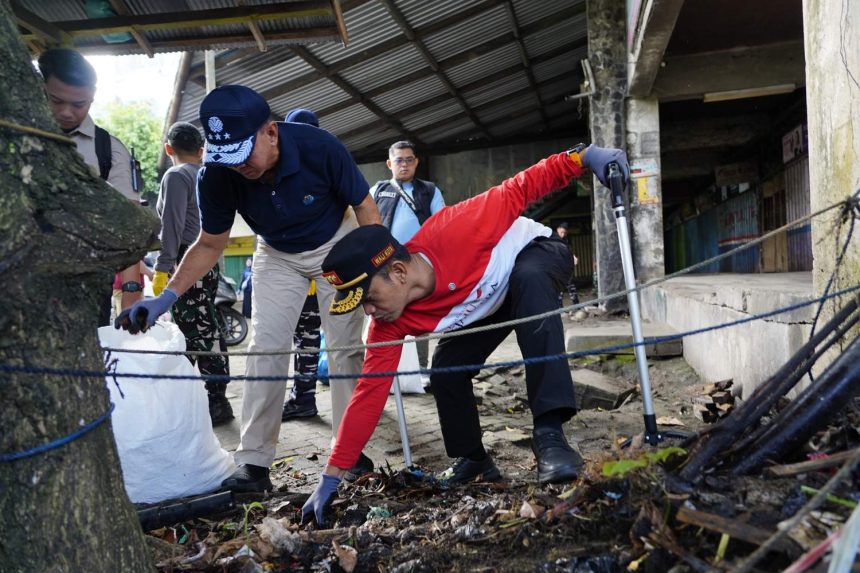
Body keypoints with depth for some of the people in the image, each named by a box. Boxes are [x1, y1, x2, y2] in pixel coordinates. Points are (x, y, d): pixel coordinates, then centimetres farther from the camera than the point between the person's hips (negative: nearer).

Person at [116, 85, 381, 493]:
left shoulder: (319, 148, -33)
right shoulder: (216, 175, -26)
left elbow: (364, 206, -18)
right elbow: (210, 245, -11)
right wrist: (166, 297, -23)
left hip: (336, 245, -1)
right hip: (277, 256, 2)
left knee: (345, 346, -4)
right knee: (265, 348, -7)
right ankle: (253, 462, -1)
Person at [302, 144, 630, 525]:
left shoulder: (452, 232, -40)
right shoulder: (391, 322, -23)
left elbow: (520, 190, -28)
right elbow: (370, 391, -21)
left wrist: (583, 157, -32)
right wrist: (332, 476, -21)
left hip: (536, 253, -5)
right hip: (488, 305, 5)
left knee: (528, 281, -39)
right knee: (445, 370, -8)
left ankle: (549, 434, -41)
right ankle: (473, 460, 18)